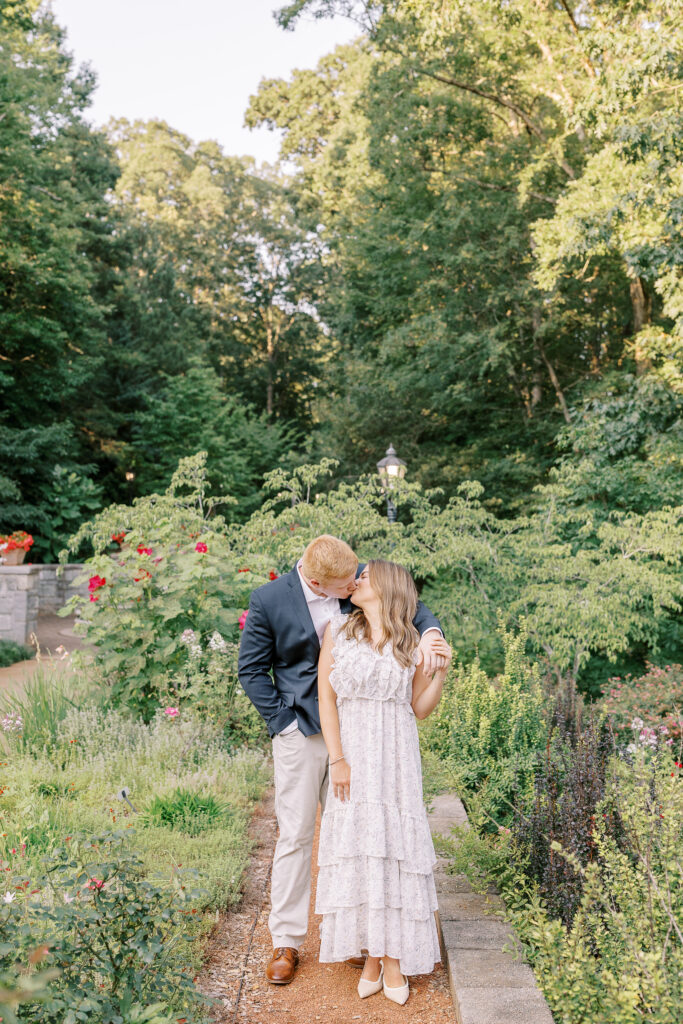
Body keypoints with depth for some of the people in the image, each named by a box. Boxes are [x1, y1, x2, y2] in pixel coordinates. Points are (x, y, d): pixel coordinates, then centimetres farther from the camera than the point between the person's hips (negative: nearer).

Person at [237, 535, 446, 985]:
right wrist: (284, 722, -9)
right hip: (300, 732, -2)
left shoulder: (360, 583, -7)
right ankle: (286, 941, 21)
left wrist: (429, 632, -19)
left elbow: (411, 606, 3)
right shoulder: (269, 601, -13)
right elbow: (251, 670, -4)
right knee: (296, 836, 5)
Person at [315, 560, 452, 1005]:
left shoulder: (411, 642, 4)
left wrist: (442, 670, -8)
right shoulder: (338, 629, 4)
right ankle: (371, 956, 16)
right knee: (356, 848, 2)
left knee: (395, 845, 1)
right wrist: (337, 759, -8)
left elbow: (421, 708, 8)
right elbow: (326, 698, 0)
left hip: (396, 756, 0)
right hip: (352, 754, 0)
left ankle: (395, 957, 13)